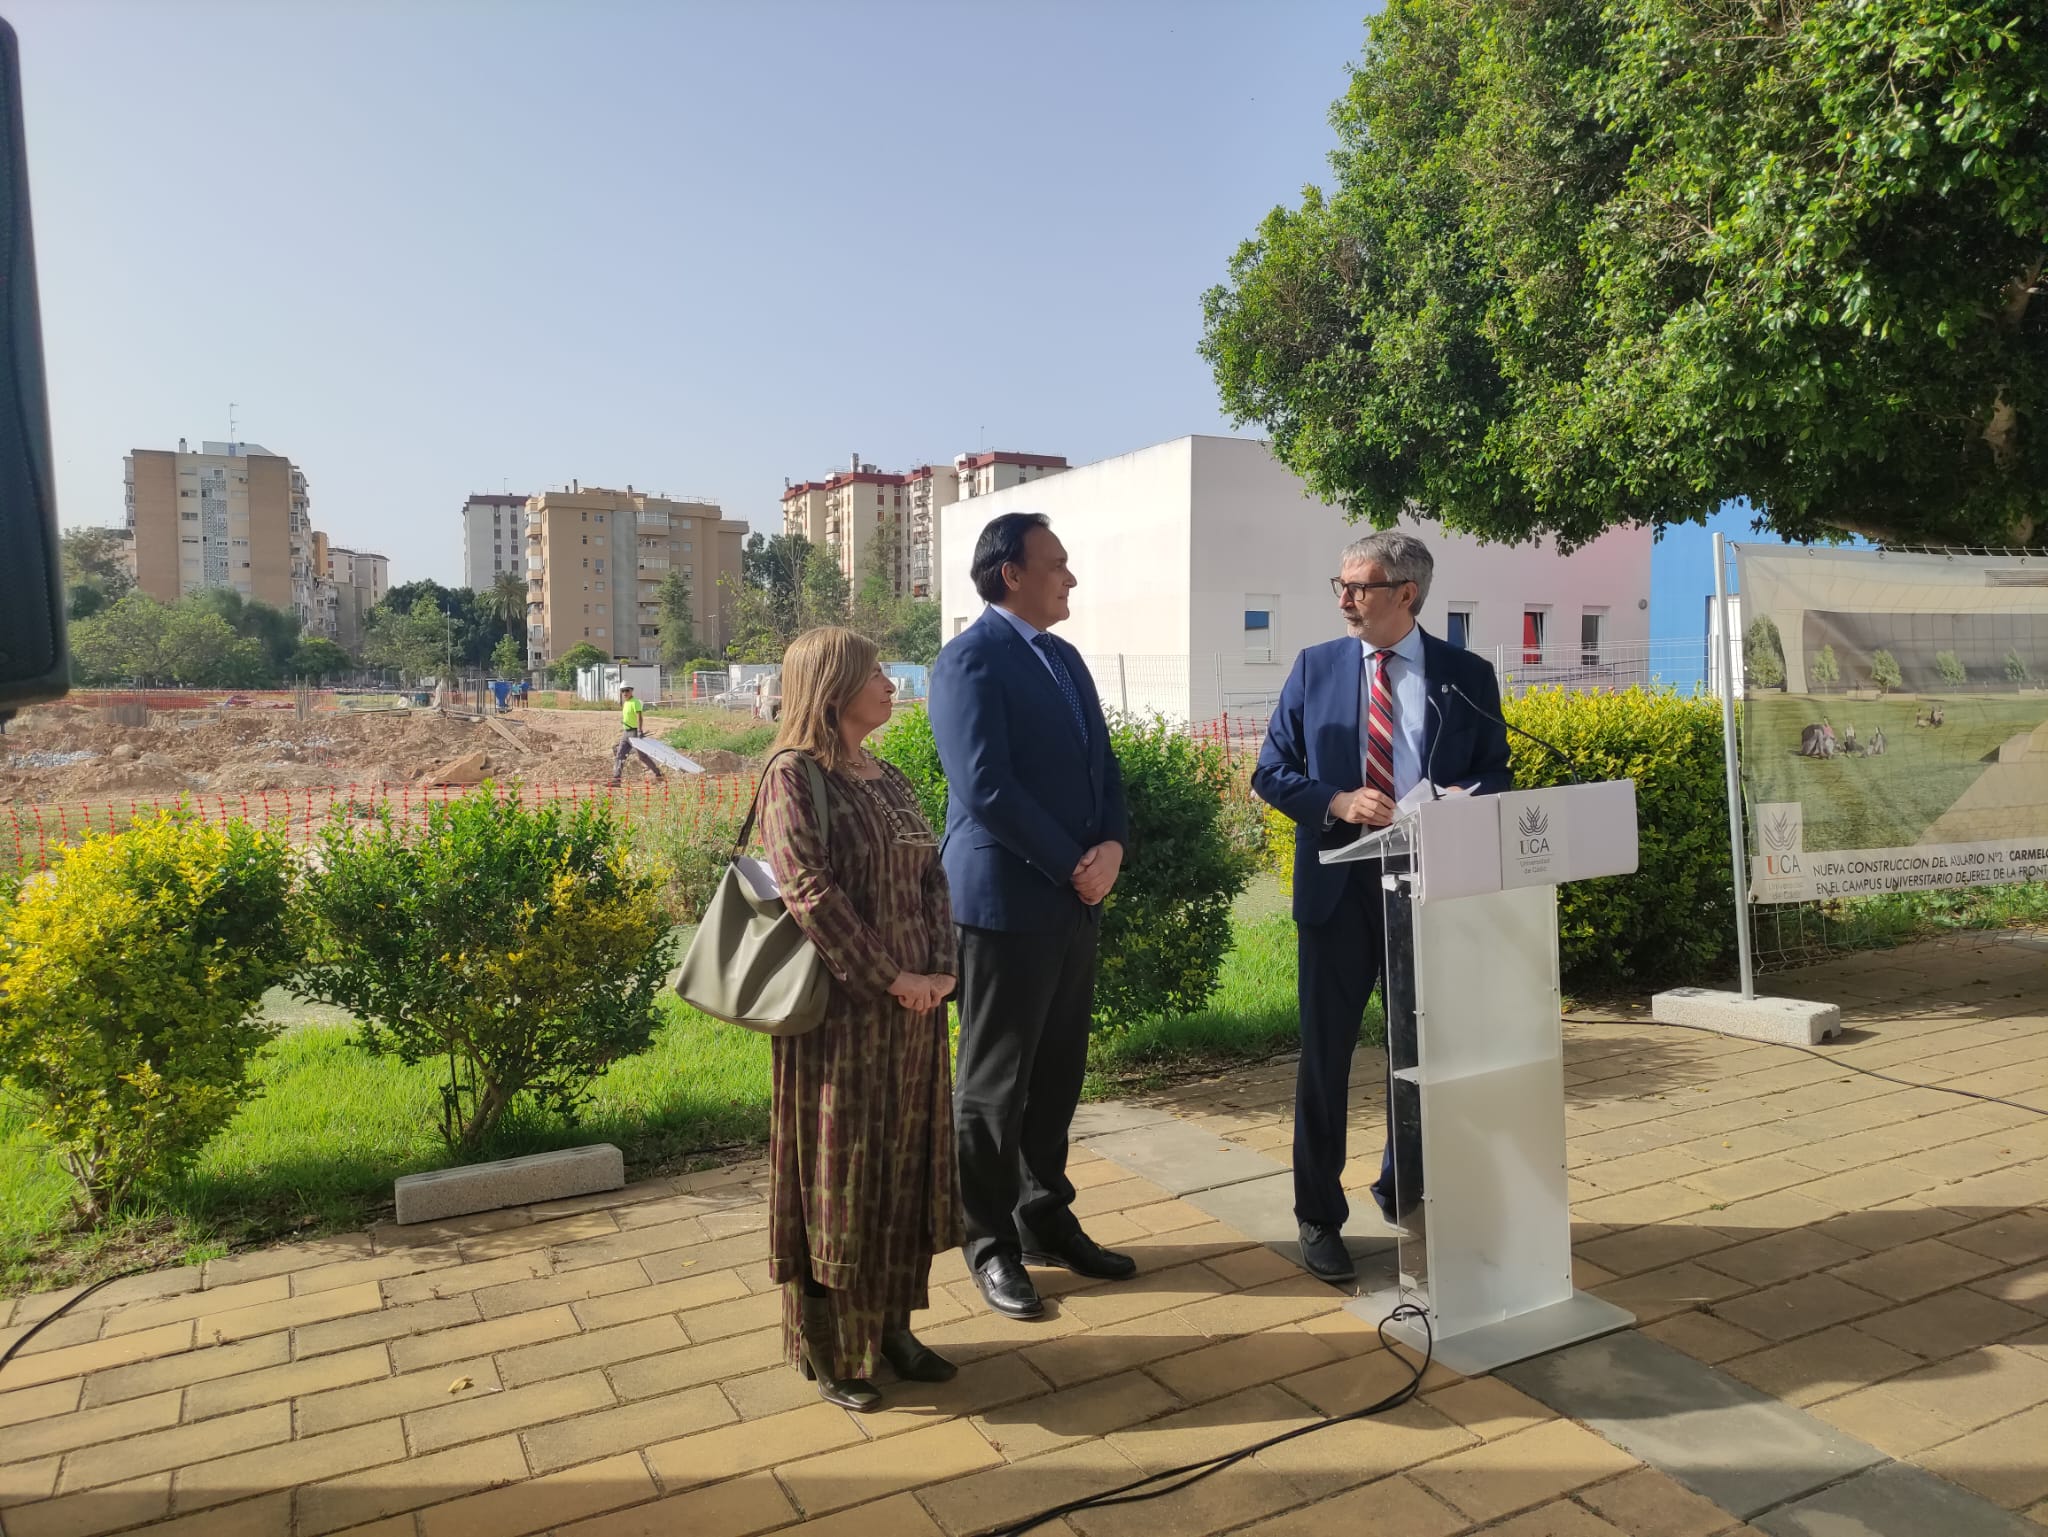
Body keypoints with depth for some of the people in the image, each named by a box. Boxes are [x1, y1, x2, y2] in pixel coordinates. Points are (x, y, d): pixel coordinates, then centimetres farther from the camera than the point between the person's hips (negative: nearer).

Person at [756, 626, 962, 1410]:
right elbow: (810, 890, -19)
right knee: (834, 1172, 5)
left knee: (905, 1166, 15)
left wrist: (940, 968, -6)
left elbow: (933, 875, 9)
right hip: (839, 1013, -7)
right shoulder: (793, 775, -10)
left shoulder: (890, 779, 12)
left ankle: (891, 1328, 31)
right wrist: (888, 979, -18)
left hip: (914, 1011, 7)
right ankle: (828, 1352, 20)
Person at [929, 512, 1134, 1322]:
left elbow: (1101, 764, 13)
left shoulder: (1065, 658, 14)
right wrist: (1072, 867, -14)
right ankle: (993, 1245, 20)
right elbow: (985, 788, -20)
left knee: (1058, 1072, 16)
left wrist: (1111, 846, -5)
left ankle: (1046, 1219, 31)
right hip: (1006, 900, -8)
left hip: (1075, 898, 8)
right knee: (996, 1080, 6)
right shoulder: (971, 660, -12)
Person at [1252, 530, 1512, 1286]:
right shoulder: (1314, 667, 3)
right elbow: (1271, 773, 2)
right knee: (1324, 1055, 6)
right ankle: (1319, 1218, 21)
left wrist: (1466, 800, -17)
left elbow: (1497, 776, 6)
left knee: (1422, 1049, 13)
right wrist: (1338, 803, -16)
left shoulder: (1467, 676, 3)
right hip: (1338, 882, 0)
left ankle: (1405, 1195, 36)